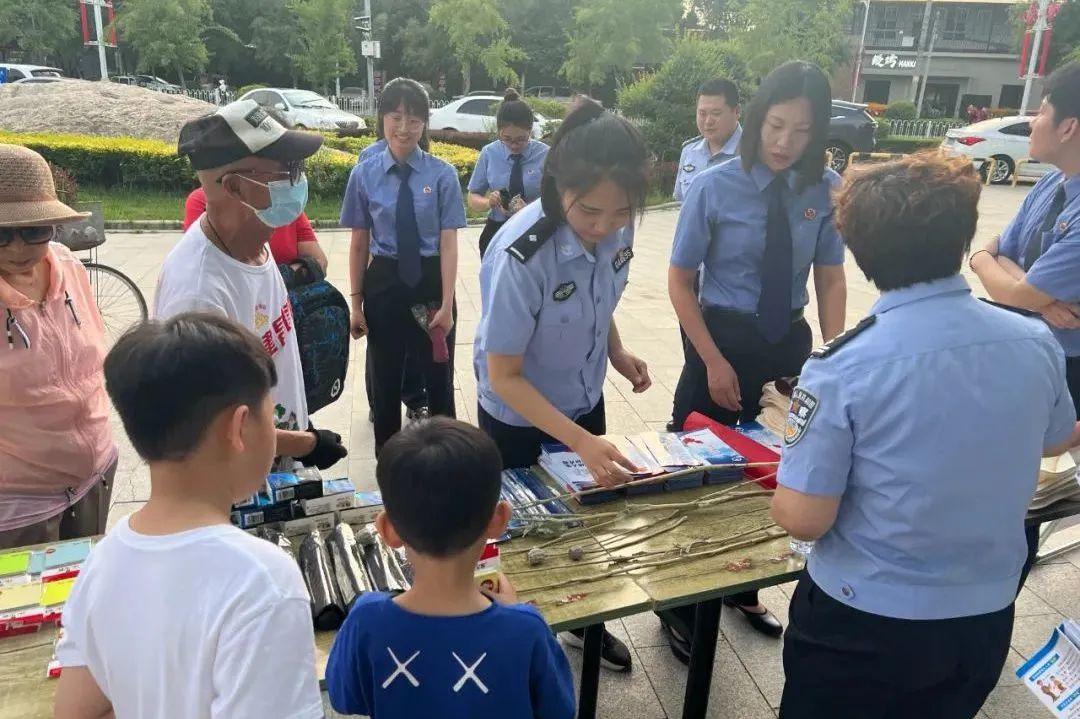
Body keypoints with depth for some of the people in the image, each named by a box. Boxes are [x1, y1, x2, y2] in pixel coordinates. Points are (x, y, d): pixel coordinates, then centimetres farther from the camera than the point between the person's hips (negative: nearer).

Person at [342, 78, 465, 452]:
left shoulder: (442, 174, -8)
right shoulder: (364, 174, -3)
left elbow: (448, 243, -11)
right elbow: (359, 244, 0)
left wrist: (447, 304, -15)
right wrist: (356, 302, 0)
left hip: (431, 282, -1)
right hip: (383, 283, 2)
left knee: (439, 376, 14)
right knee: (385, 378, 18)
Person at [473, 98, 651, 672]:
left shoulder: (616, 227, -17)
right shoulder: (520, 257, -34)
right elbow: (503, 376, -27)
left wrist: (616, 353, -10)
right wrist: (580, 442, -33)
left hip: (584, 402, 6)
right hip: (518, 417, -5)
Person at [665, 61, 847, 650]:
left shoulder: (826, 189, -5)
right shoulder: (715, 188, -13)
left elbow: (831, 278, 1)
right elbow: (680, 282, -9)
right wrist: (714, 361, -13)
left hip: (790, 341, 4)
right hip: (722, 337, -3)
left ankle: (742, 589, 40)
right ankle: (682, 605, 28)